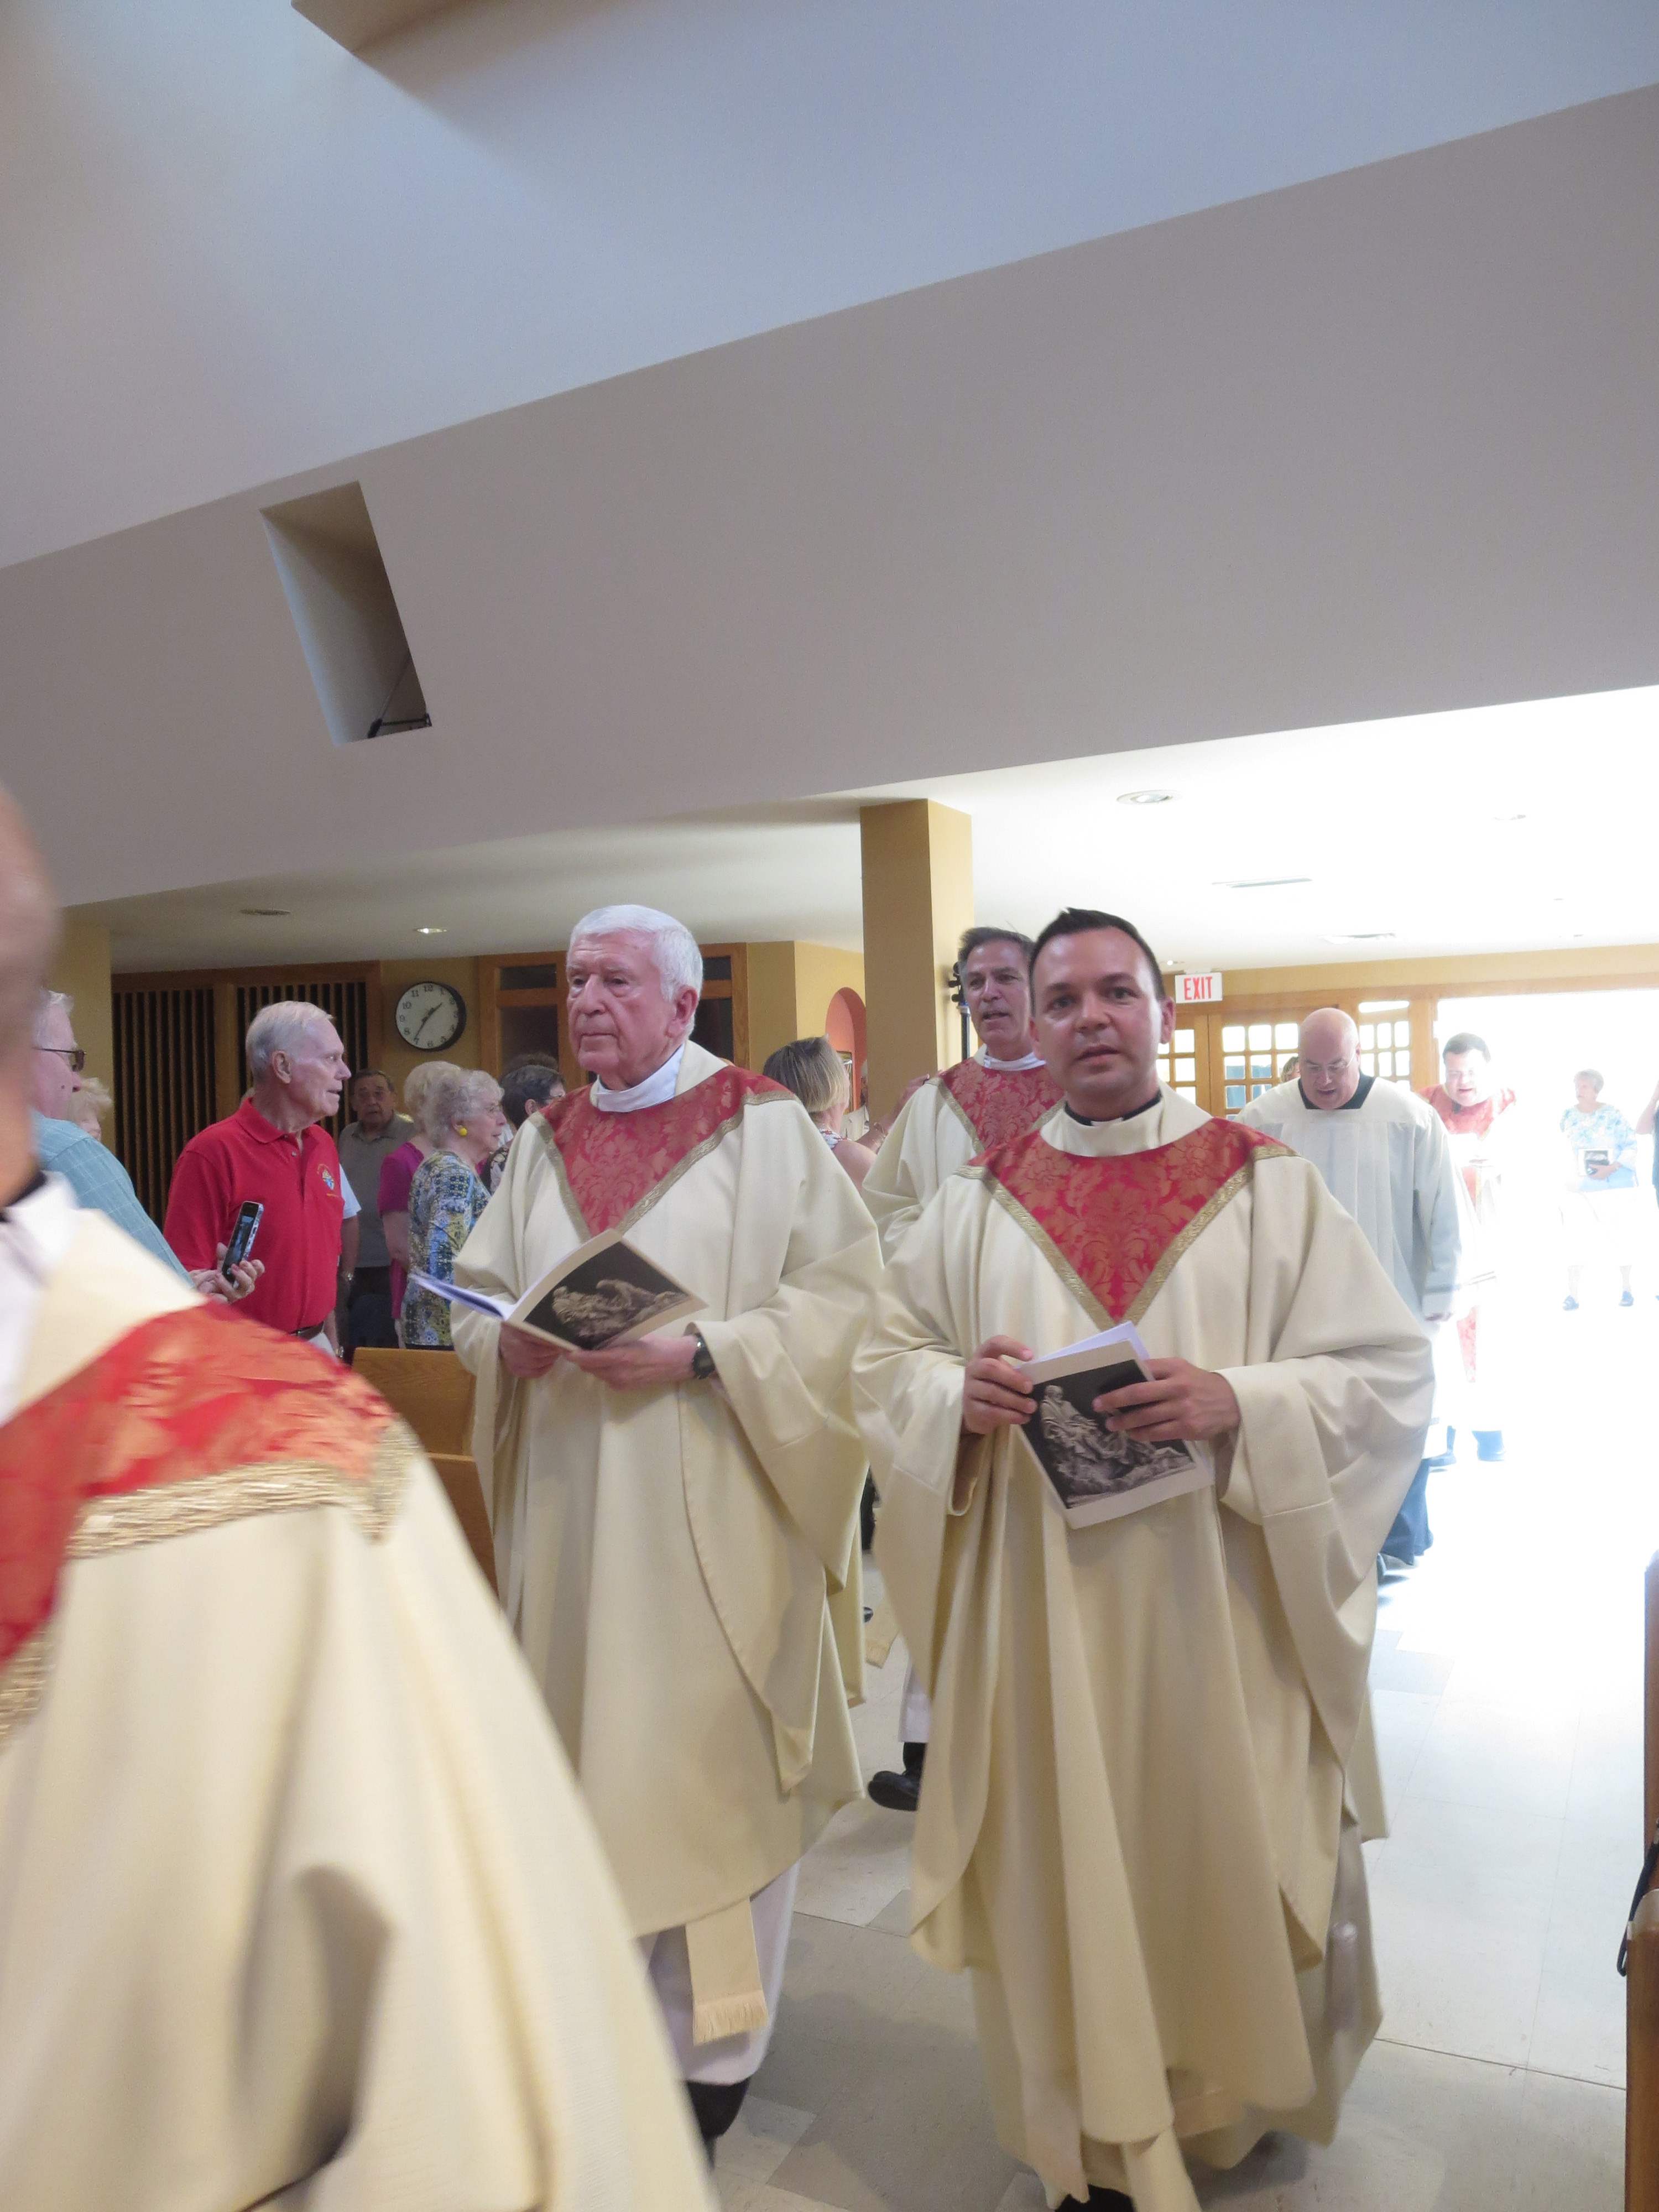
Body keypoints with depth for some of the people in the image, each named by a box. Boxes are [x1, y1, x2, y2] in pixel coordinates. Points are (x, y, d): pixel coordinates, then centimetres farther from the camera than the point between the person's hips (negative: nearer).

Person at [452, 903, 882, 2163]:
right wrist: (507, 1340, -7)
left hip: (713, 1519, -4)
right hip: (572, 1515, 5)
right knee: (594, 1756, 12)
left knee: (710, 1764, 5)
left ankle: (715, 2048, 22)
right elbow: (476, 1289, 15)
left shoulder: (765, 1127, -5)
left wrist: (699, 1354, -20)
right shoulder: (546, 1140, 11)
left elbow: (845, 1295, -11)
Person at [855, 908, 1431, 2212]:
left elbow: (1393, 1373, -4)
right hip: (1039, 1607, 1)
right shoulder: (978, 1203, 4)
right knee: (1063, 1868, 9)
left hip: (1223, 1608, 0)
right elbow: (884, 1360, 7)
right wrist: (956, 1393, -14)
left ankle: (1242, 2096, 44)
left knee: (1232, 1854, 14)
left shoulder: (1270, 1187, -1)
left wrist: (1239, 1402, -19)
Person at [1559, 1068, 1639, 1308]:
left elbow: (1631, 1146, -9)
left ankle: (1627, 1289, 22)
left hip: (1615, 1188, -2)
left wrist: (1612, 1168, -21)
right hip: (1579, 1190, 2)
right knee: (1576, 1240, -4)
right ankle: (1572, 1295, -4)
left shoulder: (1613, 1115, -8)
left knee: (1620, 1237, 6)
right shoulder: (1569, 1115, 3)